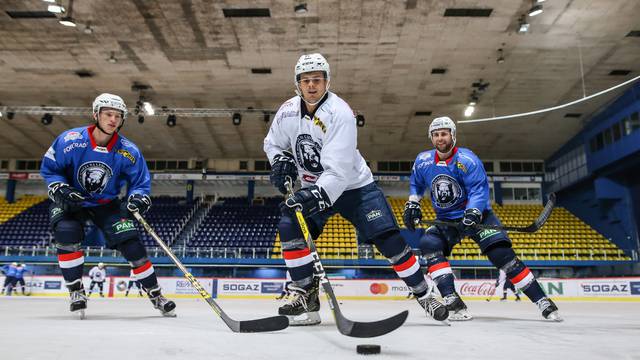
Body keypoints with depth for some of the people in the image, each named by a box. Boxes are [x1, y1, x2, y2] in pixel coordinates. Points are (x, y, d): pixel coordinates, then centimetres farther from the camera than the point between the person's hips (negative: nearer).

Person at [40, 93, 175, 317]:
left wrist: (138, 197, -29)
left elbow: (140, 182, -7)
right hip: (70, 201, 0)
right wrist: (60, 189, -22)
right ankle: (76, 291, -8)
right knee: (67, 233, -28)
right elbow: (49, 168, -6)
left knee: (130, 242, -12)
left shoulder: (128, 151, -17)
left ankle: (155, 294, 2)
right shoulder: (70, 141, -20)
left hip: (107, 204, 1)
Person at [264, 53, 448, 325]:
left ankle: (423, 294, 9)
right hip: (314, 189, 5)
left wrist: (316, 196, -43)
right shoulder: (288, 111, -6)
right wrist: (281, 162, -7)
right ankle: (306, 294, -2)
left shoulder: (340, 113, -25)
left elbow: (339, 171, -31)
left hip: (354, 185, -4)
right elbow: (273, 143, 13)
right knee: (289, 228, -17)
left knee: (388, 239, -10)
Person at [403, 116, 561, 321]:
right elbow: (416, 184, 17)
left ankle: (542, 301, -4)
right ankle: (453, 302, -25)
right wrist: (412, 204, 3)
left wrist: (472, 214, -38)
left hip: (477, 214, -4)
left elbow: (479, 189, -24)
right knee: (429, 245, -23)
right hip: (446, 219, 4)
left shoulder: (467, 159, -17)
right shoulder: (423, 161, -1)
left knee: (502, 253, -17)